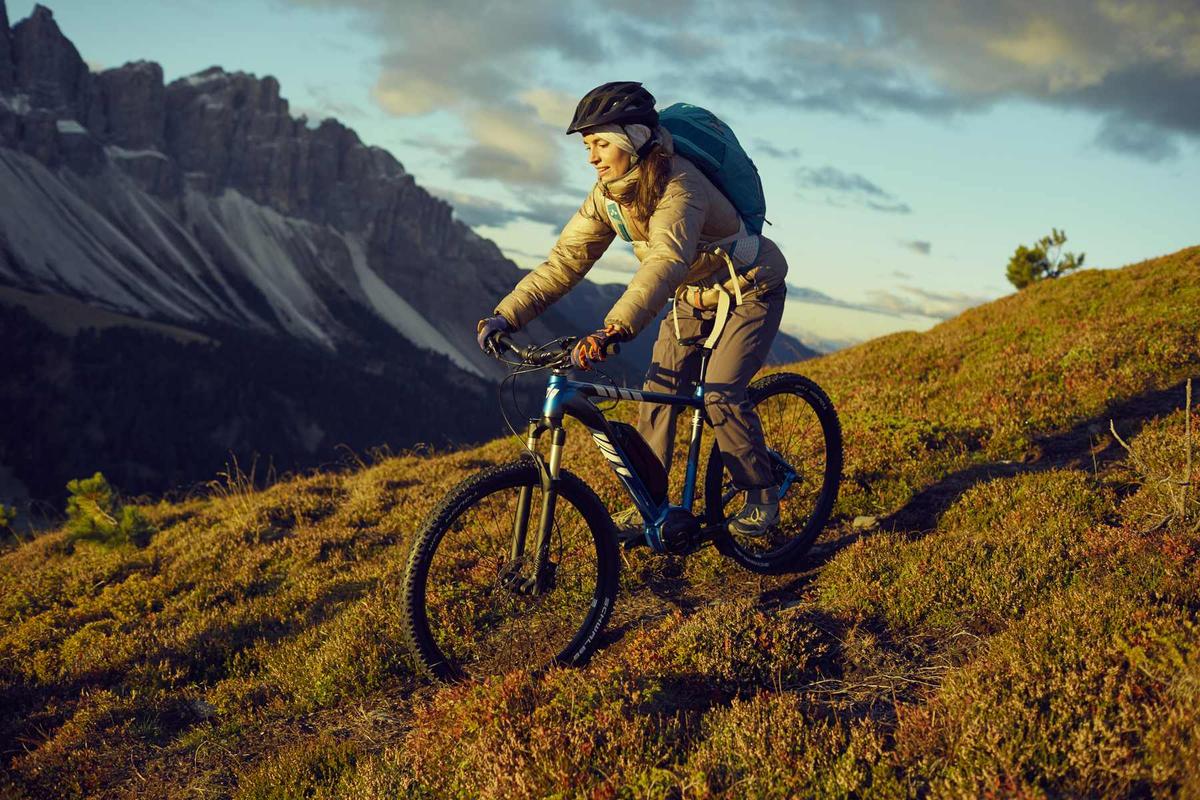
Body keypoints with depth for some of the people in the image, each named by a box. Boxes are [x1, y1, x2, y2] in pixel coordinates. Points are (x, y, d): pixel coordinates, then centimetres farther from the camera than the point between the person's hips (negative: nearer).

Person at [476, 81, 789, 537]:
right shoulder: (608, 194, -11)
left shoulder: (678, 187, -35)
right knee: (657, 394, -2)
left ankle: (762, 495, 2)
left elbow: (666, 262, -52)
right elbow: (566, 259, -13)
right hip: (692, 298, 7)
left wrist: (613, 330, -65)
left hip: (750, 291, -7)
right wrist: (507, 314, -25)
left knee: (720, 395, -19)